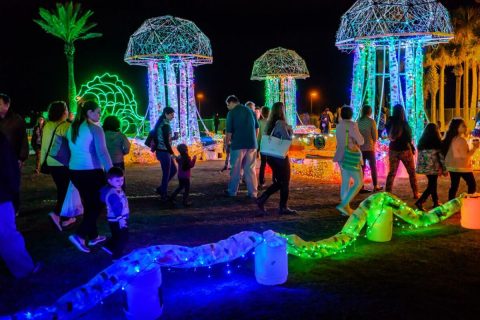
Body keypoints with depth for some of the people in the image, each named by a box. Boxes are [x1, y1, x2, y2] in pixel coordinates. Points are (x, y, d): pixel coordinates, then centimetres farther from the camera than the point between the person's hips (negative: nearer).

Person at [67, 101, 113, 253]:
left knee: (89, 204, 18)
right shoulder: (95, 128, -12)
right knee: (98, 204, 4)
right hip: (92, 172, -7)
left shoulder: (72, 128, 10)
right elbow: (102, 153, -19)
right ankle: (79, 235, -7)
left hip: (75, 171, 7)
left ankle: (93, 236, 25)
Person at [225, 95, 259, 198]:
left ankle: (232, 191, 16)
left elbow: (229, 131, -8)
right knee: (250, 169, 8)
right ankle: (253, 193, 8)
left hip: (238, 144, -4)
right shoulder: (250, 111, 10)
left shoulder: (231, 113, -5)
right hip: (252, 144, 4)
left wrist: (227, 144, 4)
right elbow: (257, 128, 13)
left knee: (236, 169, 6)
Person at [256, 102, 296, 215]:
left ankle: (262, 199, 7)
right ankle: (283, 207, 12)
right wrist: (290, 131, 0)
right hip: (280, 156, -8)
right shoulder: (281, 123, -15)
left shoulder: (270, 123, 8)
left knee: (278, 182, 17)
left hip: (270, 156, 8)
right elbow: (287, 139, -19)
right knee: (285, 183, 6)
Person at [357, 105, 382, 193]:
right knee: (373, 167, 10)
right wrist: (373, 142, 11)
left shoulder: (358, 121, 1)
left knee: (361, 167, 7)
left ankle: (361, 187, 6)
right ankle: (375, 186, 16)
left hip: (360, 147, 4)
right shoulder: (371, 121, -11)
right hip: (369, 147, -4)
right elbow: (375, 136, -7)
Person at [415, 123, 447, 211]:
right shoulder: (436, 142, -10)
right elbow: (441, 156, -7)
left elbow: (420, 156, 8)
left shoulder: (421, 141, 4)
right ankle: (420, 202, -12)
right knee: (431, 185, 0)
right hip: (433, 167, -6)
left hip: (424, 167, 6)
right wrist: (444, 169, 0)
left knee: (432, 184, 19)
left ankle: (436, 203, 28)